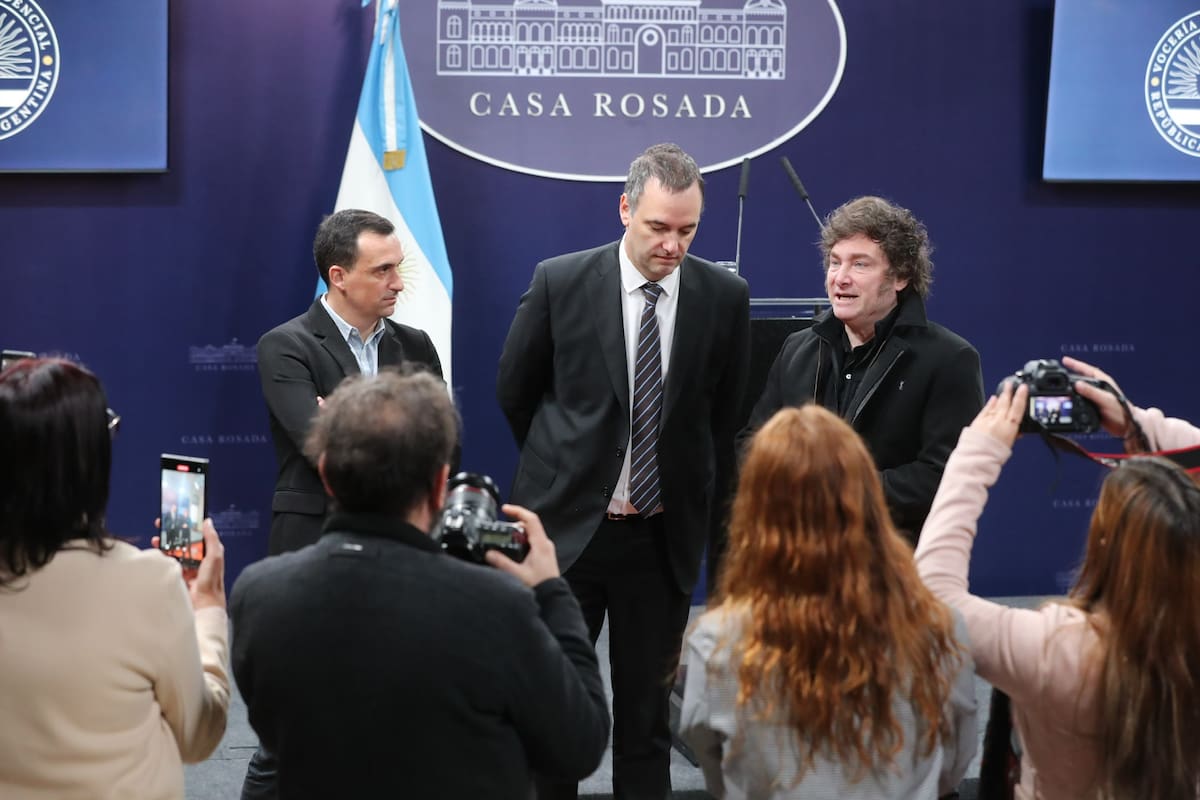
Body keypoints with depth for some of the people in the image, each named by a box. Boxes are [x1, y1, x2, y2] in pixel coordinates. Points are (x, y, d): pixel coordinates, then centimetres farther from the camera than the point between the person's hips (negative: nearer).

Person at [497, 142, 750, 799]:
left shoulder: (725, 297, -3)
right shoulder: (560, 282, -7)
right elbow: (514, 391, 7)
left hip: (663, 536, 1)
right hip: (570, 523, -1)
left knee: (648, 715, 8)